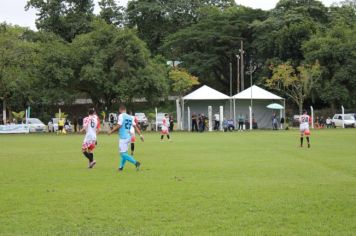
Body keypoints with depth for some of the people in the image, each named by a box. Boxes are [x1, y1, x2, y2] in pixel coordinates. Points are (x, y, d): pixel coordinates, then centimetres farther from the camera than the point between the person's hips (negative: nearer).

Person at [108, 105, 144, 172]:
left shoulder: (121, 116, -8)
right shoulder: (130, 117, 12)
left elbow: (119, 126, -15)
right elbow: (135, 126, 8)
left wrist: (111, 131, -5)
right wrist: (140, 135, 8)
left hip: (123, 138, -8)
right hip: (128, 137, 8)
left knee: (123, 153, -8)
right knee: (124, 153, 16)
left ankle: (136, 163, -19)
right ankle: (121, 167, 19)